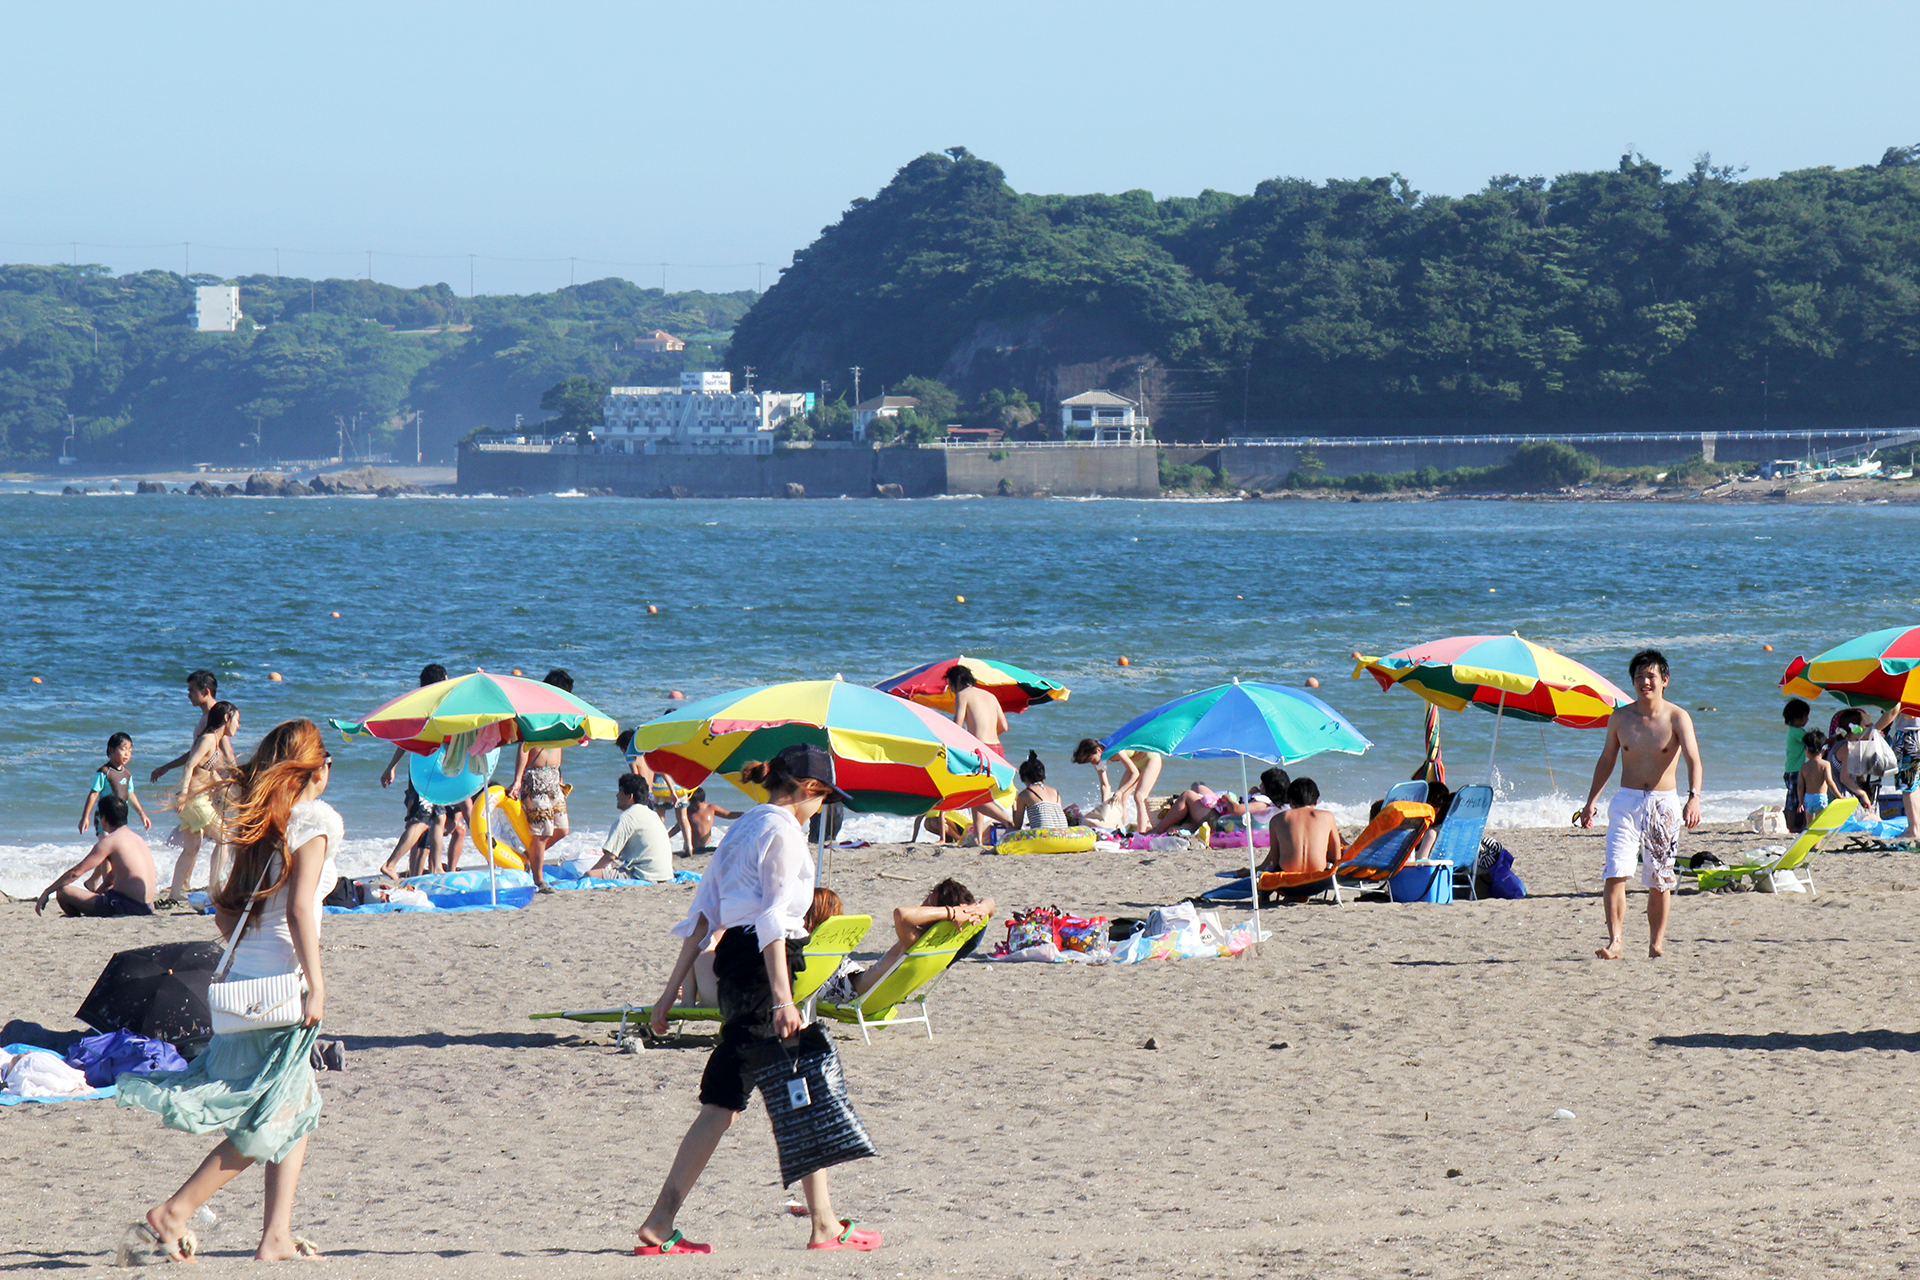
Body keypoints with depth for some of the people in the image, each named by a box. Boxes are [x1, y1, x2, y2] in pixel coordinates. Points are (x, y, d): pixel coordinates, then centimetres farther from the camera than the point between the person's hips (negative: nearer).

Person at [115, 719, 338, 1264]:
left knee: (298, 1109, 13)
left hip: (245, 975, 8)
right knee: (270, 1121, -4)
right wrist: (316, 986, -17)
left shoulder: (259, 824, 14)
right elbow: (299, 909, -16)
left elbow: (224, 910, 15)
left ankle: (278, 1234, 9)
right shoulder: (315, 819, -7)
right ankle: (172, 1214, -8)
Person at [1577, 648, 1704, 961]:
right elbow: (1606, 759, 17)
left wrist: (1694, 797, -34)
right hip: (1626, 802, 1)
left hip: (1663, 805, -1)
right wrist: (1591, 801, 13)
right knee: (1615, 873, -14)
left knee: (1660, 881, 6)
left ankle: (1656, 943, 17)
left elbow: (1693, 758, -17)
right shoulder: (1620, 717, 5)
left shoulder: (1677, 718, -5)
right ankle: (1616, 941, -16)